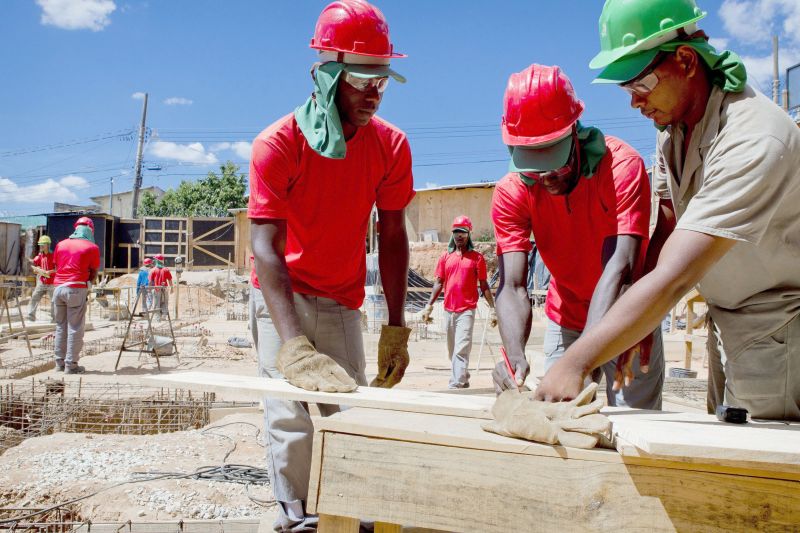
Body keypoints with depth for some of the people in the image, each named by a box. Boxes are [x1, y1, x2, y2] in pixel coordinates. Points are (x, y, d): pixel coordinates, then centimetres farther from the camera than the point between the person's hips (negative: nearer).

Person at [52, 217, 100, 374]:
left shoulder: (61, 244, 12)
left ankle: (60, 362, 18)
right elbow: (94, 273, 2)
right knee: (75, 328, -1)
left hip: (58, 287, 5)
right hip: (77, 289, -5)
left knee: (60, 326, 14)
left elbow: (56, 266, 17)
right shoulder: (92, 247, -2)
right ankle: (71, 365, -1)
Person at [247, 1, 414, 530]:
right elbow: (266, 248, -28)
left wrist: (396, 327, -12)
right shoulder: (277, 145, -20)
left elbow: (392, 237, -6)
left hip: (344, 301, 3)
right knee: (293, 421, -11)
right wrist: (295, 346, -40)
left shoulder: (391, 144, -9)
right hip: (284, 296, -3)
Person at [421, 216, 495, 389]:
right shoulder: (445, 256, 10)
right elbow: (438, 282, 10)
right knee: (452, 351, 13)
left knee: (461, 350, -13)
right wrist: (429, 305, 2)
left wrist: (492, 309, -2)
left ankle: (455, 386, -16)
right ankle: (463, 380, 30)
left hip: (467, 310, -4)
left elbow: (483, 285, 2)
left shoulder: (477, 257, 1)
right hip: (448, 309, 4)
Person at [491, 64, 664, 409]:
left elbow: (618, 267, -37)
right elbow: (512, 286, -25)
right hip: (565, 323, 2)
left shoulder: (622, 165, -27)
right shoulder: (510, 192, -18)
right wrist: (515, 356, -45)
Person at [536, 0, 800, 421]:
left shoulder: (753, 140, -31)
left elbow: (673, 278, -38)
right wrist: (639, 326, -2)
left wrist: (575, 363, -41)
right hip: (726, 318, 8)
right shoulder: (672, 125, -2)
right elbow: (667, 229, 4)